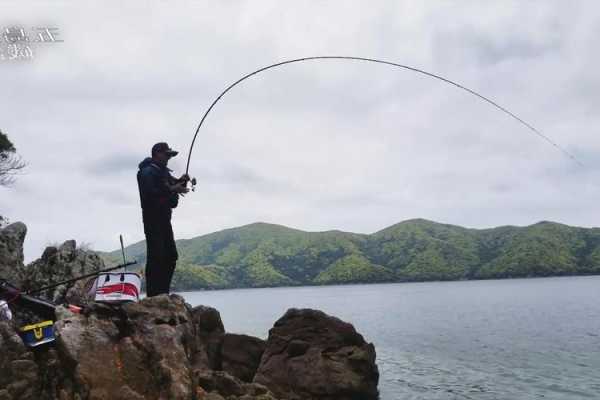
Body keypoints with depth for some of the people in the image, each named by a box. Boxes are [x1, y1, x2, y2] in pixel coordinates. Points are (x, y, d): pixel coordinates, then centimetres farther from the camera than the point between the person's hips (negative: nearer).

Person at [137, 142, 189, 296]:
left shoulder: (164, 171, 20)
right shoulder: (147, 172, -10)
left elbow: (172, 185, 23)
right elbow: (150, 193, -24)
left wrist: (181, 182, 3)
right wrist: (172, 190, -22)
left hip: (164, 219, 10)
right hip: (153, 219, -10)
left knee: (171, 255, 11)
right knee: (156, 257, -11)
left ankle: (163, 293, 19)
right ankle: (153, 296, -8)